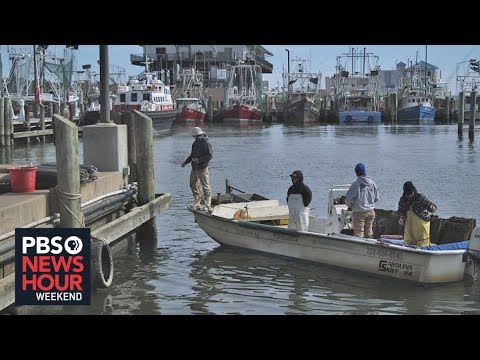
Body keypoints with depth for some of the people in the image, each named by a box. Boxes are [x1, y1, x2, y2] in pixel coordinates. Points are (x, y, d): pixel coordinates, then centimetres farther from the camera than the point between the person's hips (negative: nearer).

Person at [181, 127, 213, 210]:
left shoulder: (206, 143, -11)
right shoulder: (195, 143, 15)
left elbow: (210, 155, -18)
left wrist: (199, 160, -24)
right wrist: (186, 162, 17)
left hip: (202, 168, -9)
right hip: (194, 168, 9)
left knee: (205, 186, -7)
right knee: (193, 185, 10)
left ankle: (208, 205, -6)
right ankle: (197, 203, 17)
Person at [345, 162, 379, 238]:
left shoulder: (355, 184, -17)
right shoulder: (372, 183, -2)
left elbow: (348, 199, -10)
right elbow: (376, 198, 8)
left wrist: (350, 207, 9)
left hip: (359, 212, -5)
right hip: (371, 212, 5)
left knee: (358, 233, 1)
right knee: (369, 233, 16)